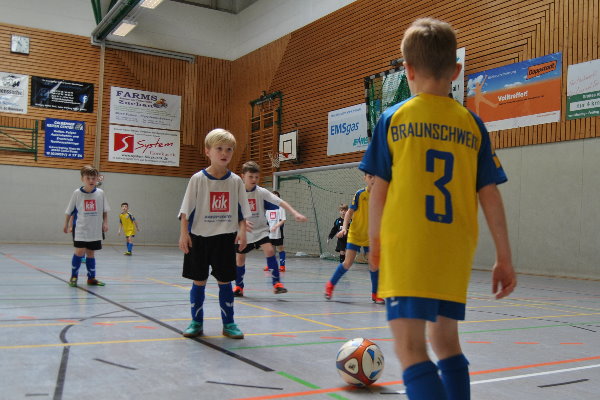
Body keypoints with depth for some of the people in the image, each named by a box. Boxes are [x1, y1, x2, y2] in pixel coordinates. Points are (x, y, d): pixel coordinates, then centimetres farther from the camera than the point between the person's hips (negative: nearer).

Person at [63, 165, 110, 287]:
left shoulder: (100, 193, 0)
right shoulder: (77, 193, -4)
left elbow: (105, 211, 9)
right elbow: (69, 211, 7)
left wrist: (105, 223, -1)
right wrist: (66, 225, 12)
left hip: (95, 230, 2)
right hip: (80, 229, -2)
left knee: (91, 253, 10)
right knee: (80, 251, -10)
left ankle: (91, 278, 21)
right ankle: (74, 276, 7)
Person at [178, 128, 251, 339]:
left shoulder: (235, 181, 1)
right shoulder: (198, 179, -4)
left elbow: (241, 211, 5)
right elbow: (186, 209, -3)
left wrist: (242, 230, -8)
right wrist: (184, 233, -9)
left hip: (225, 237, 1)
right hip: (199, 236, -1)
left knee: (225, 280, 6)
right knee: (199, 281, 7)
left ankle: (228, 323, 16)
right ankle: (196, 322, 20)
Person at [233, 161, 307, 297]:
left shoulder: (262, 192, -10)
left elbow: (280, 202, -18)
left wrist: (295, 213, -31)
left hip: (260, 230, -1)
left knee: (269, 251, -22)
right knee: (239, 259, 7)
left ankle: (276, 283, -16)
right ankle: (239, 286, 30)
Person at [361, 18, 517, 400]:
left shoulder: (394, 118, 0)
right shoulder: (472, 124, 6)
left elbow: (379, 190, 0)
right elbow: (490, 195, 5)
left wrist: (375, 241, 14)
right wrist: (505, 258, 11)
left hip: (406, 248, -4)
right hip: (455, 252, 4)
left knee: (410, 348, -5)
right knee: (445, 340, 21)